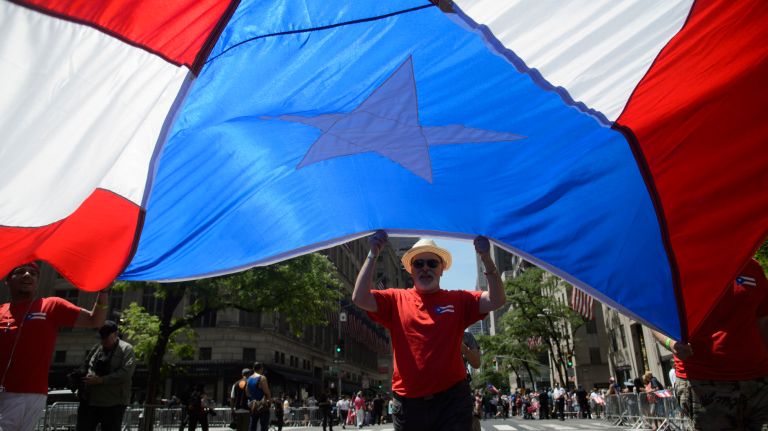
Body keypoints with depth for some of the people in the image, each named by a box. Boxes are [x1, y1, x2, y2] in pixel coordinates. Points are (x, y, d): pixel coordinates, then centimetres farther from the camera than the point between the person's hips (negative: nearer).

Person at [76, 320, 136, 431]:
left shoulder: (126, 349, -5)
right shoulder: (97, 348, 15)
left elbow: (126, 373, -16)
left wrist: (101, 380, -19)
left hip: (113, 403, -6)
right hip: (89, 400, 6)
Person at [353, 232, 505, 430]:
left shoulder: (459, 300, 4)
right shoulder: (396, 300, 3)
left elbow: (497, 300, -6)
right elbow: (360, 298, -10)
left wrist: (486, 257, -17)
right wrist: (373, 254, -14)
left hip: (451, 398, -1)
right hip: (408, 402, 1)